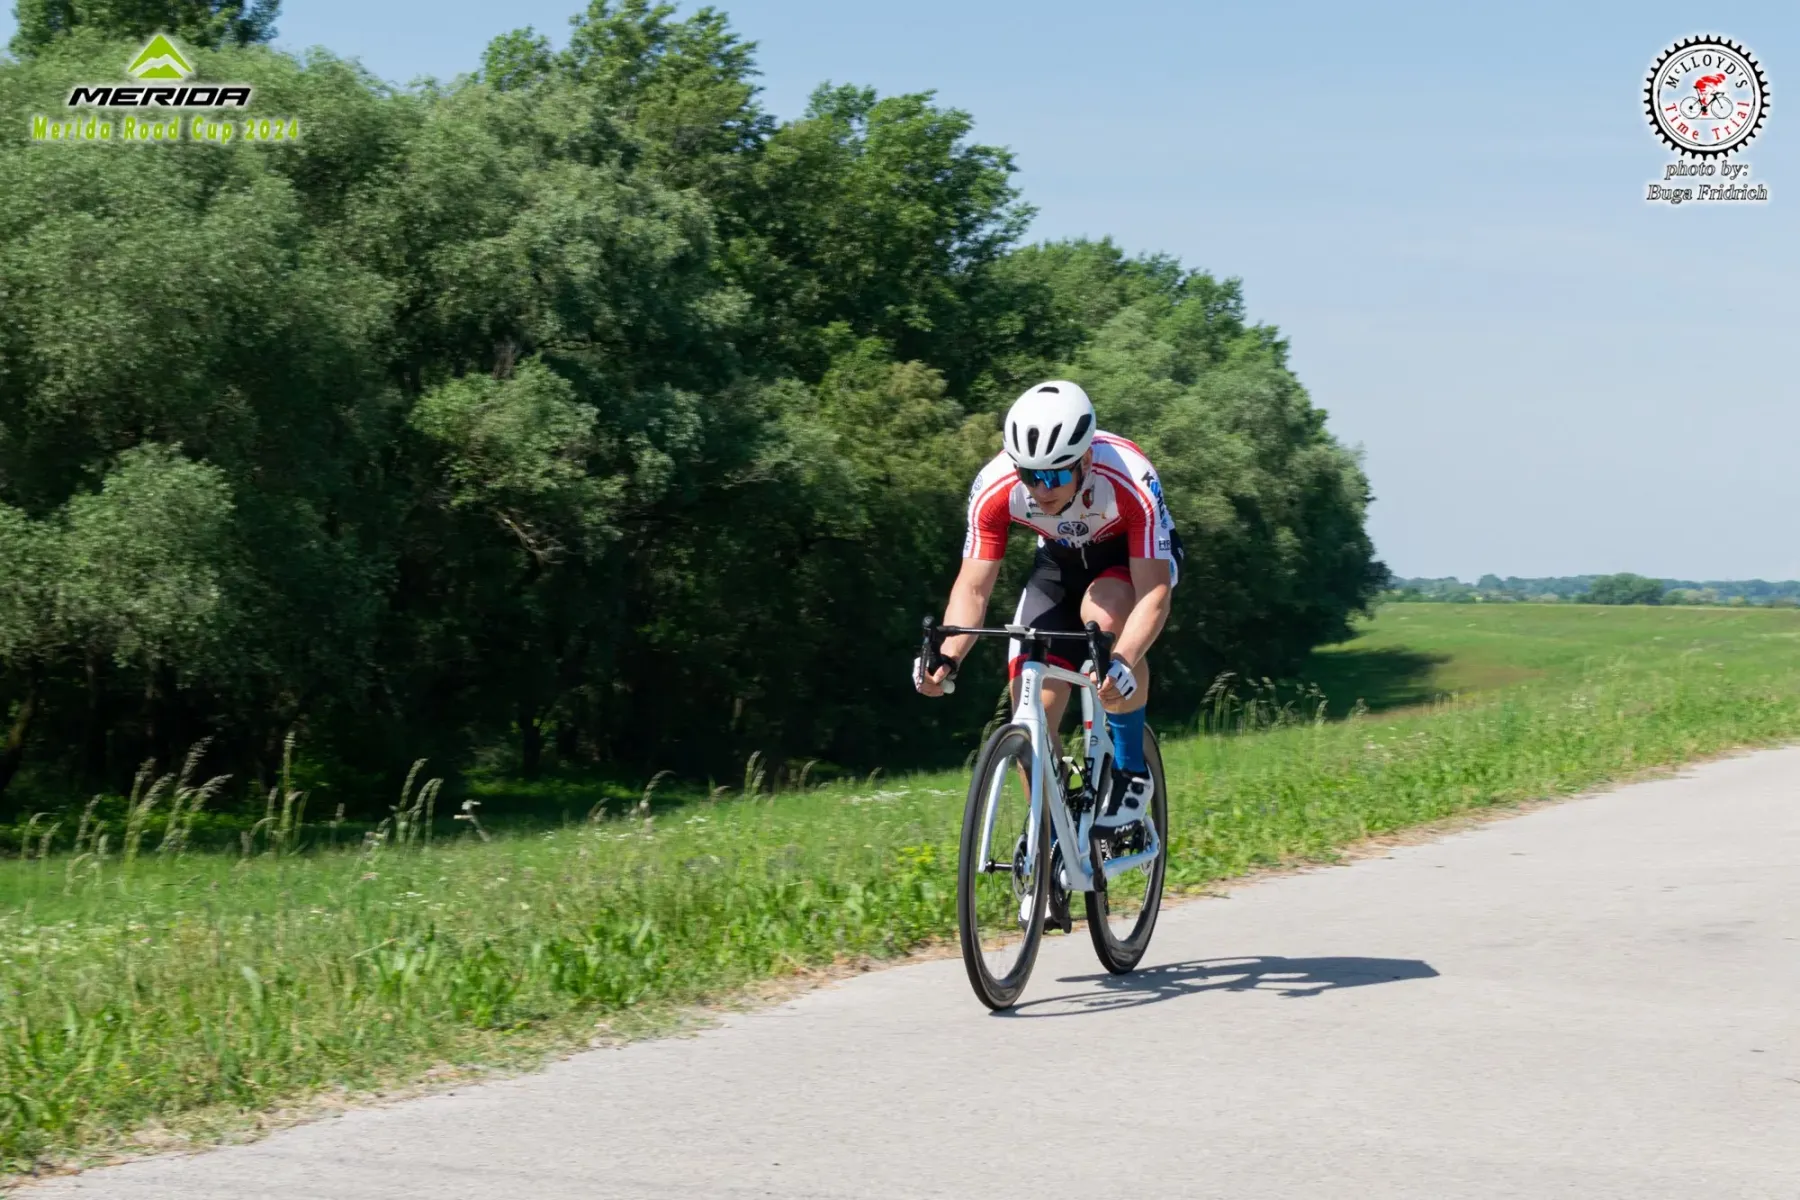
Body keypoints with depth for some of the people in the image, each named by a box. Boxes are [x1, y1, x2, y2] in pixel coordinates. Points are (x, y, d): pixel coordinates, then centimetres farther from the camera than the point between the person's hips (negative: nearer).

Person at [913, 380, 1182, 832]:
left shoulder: (1130, 482, -38)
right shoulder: (995, 488, -29)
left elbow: (1154, 592, -38)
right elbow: (973, 586, -24)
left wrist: (1123, 664, -55)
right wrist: (947, 659, -42)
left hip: (1136, 555, -3)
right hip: (1063, 558, 3)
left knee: (1106, 613, -37)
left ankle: (1131, 769, -18)